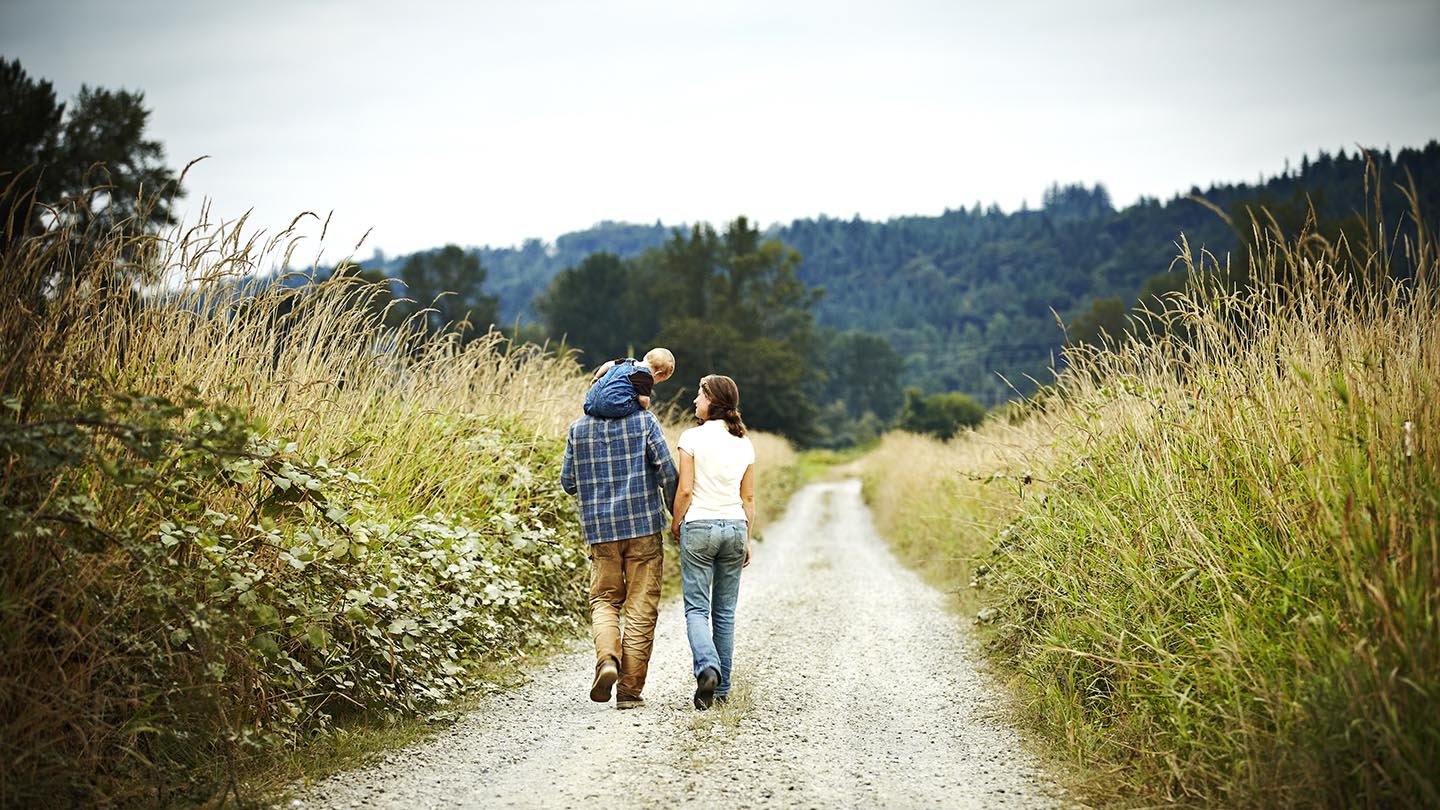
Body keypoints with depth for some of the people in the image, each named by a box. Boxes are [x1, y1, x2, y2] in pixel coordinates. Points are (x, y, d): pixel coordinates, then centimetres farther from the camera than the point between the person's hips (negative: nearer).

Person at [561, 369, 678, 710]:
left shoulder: (578, 429, 4)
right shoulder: (644, 421, -3)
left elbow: (568, 482, 7)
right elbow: (667, 470, -9)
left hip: (600, 529, 2)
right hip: (644, 527, -2)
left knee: (604, 599, 14)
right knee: (641, 608, 4)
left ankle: (607, 659, -14)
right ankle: (630, 690, 3)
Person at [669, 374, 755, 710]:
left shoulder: (692, 438, -8)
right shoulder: (744, 444, 6)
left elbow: (685, 489, -10)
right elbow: (748, 498, 9)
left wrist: (675, 524, 5)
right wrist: (747, 539, 16)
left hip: (699, 527, -4)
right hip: (734, 528, 4)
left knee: (697, 608, 0)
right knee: (725, 610, 11)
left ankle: (707, 667, -24)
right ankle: (721, 686, 13)